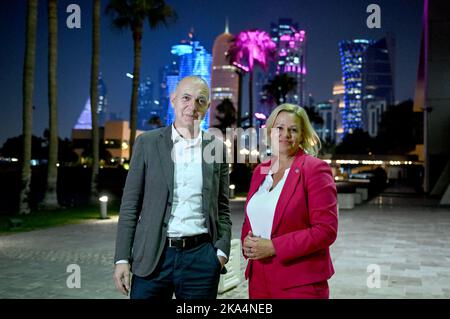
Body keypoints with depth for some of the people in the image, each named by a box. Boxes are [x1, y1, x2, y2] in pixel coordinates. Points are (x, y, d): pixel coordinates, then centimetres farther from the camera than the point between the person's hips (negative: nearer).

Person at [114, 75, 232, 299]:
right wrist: (122, 258, -4)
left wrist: (222, 250, -1)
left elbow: (222, 207, 11)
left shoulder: (217, 147, 6)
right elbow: (130, 205, 1)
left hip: (201, 258, 1)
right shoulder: (147, 142, 2)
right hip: (152, 258, -1)